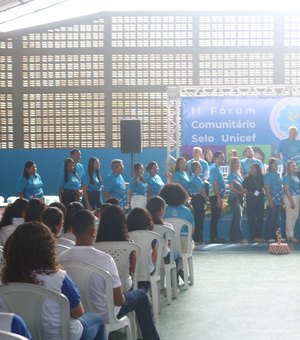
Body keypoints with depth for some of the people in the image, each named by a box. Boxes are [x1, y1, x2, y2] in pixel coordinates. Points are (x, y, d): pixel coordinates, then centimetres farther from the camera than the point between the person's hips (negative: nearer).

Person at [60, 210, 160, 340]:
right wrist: (119, 298, 2)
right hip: (102, 315, -5)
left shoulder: (62, 258, -16)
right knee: (141, 295, 22)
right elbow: (119, 300, -21)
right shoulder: (104, 259, -29)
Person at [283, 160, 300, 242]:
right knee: (290, 217, -2)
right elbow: (287, 190, -15)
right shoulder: (287, 176, -11)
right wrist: (291, 201, -19)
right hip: (290, 198, -8)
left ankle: (290, 234, 24)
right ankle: (290, 236, 5)